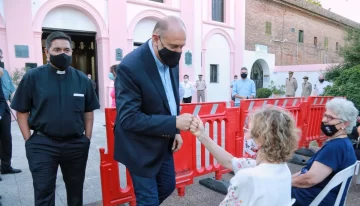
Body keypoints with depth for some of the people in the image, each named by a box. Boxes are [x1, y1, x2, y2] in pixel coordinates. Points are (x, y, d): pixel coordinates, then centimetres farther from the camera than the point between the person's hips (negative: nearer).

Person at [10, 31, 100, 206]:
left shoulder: (82, 79, 2)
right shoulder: (33, 77, -5)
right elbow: (22, 112, 0)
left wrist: (87, 139, 2)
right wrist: (29, 141, -5)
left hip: (76, 145, 2)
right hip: (42, 145, -2)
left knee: (75, 191, 18)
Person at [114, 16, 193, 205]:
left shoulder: (171, 60, -3)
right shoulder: (130, 67, -26)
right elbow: (128, 118, -28)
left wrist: (175, 131, 3)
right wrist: (174, 123, -31)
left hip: (163, 143, 7)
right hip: (141, 147, -7)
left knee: (168, 186, 23)